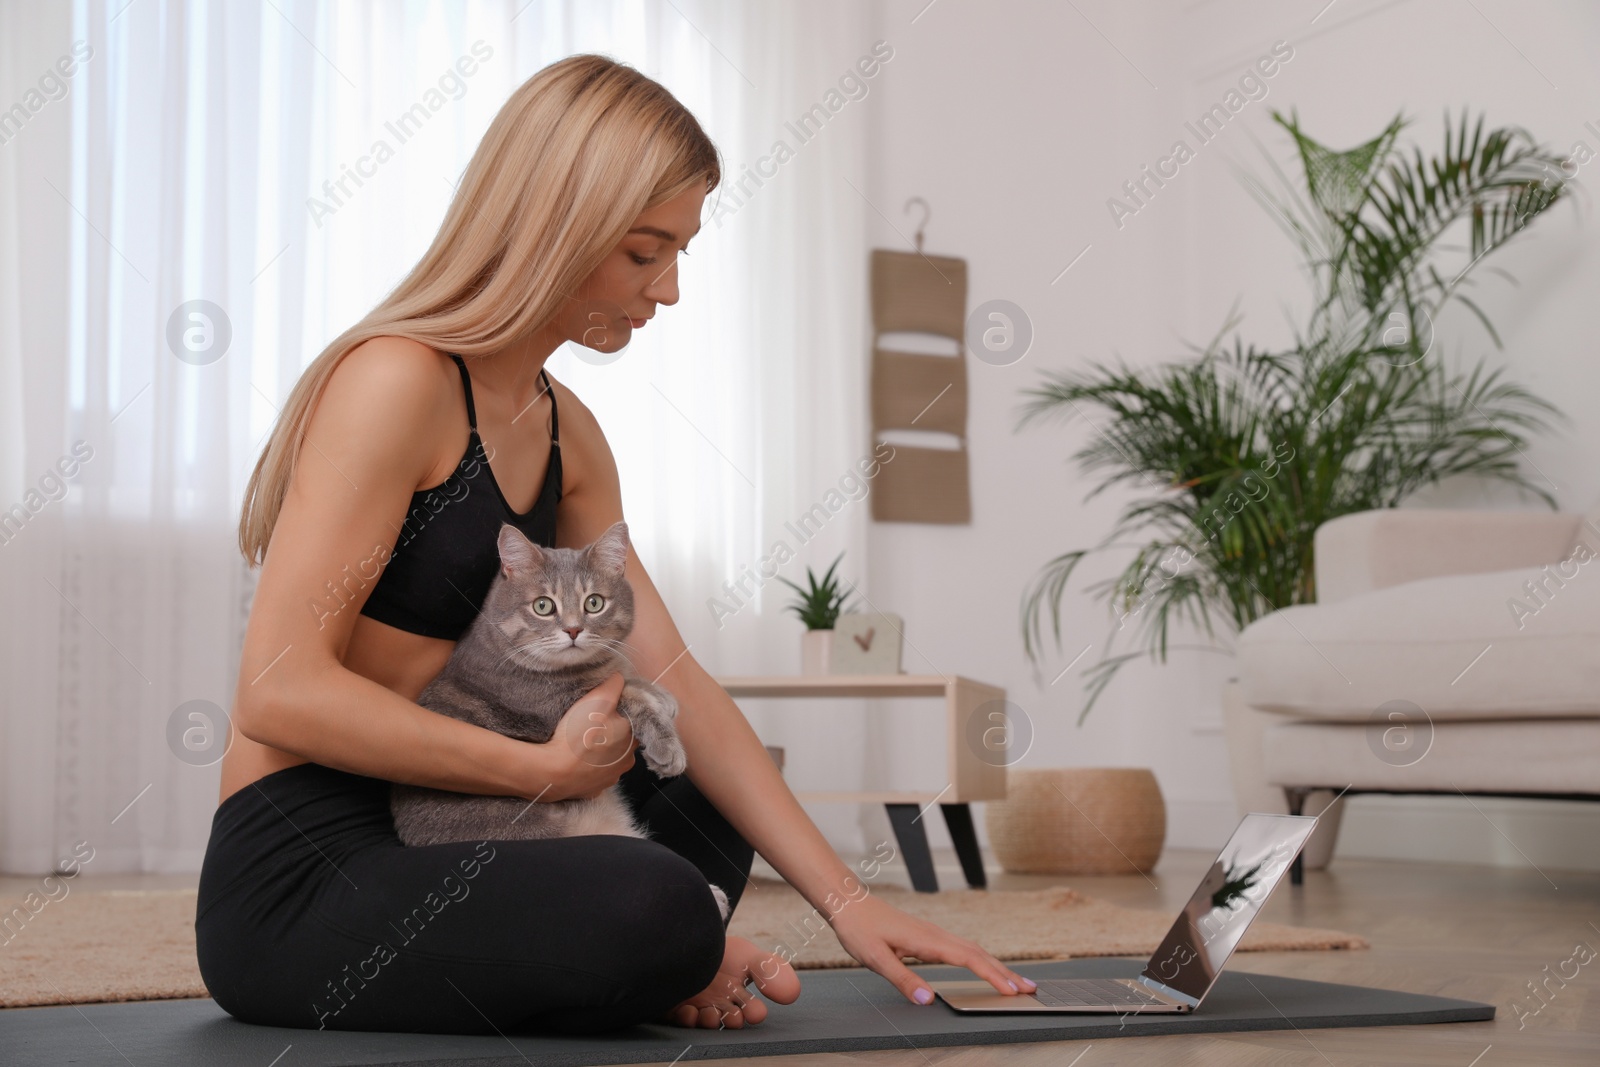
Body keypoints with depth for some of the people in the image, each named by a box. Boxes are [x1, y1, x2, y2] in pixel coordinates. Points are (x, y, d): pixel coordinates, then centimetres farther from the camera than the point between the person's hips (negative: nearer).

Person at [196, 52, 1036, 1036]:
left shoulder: (568, 436, 11)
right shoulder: (398, 381, -17)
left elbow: (676, 684, 7)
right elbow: (281, 694, -23)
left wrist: (844, 899, 0)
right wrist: (546, 768, -16)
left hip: (417, 841, 9)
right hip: (294, 885, -9)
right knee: (655, 910, -30)